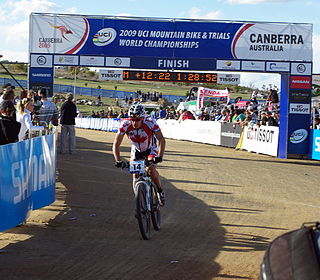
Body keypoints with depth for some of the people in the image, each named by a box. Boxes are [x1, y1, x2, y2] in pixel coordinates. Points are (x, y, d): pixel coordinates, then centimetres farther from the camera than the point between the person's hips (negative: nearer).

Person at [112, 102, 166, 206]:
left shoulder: (150, 123, -33)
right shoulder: (125, 125, -29)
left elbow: (161, 140, -31)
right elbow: (116, 144, -26)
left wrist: (160, 156, -45)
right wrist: (118, 161, -39)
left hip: (151, 149, -2)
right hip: (136, 150, 2)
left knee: (151, 169, -24)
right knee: (135, 175, -10)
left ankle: (160, 191, 1)